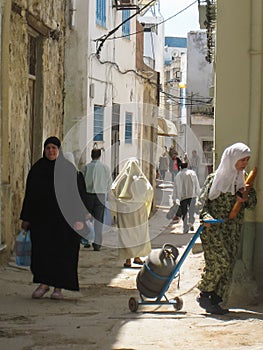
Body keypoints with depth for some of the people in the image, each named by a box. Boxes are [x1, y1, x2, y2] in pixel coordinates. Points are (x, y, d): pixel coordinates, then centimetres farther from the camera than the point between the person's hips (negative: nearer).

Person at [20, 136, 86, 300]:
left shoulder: (69, 169, 0)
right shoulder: (37, 168, 6)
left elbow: (78, 193, -2)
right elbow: (29, 193, 8)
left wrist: (79, 218, -10)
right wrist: (26, 218, 4)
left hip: (62, 215, -1)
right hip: (41, 215, 2)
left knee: (62, 251, 1)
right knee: (41, 249, -7)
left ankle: (58, 287, 10)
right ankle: (43, 284, 6)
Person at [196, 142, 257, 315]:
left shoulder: (243, 179, 12)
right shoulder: (215, 178, -5)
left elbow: (253, 203, 14)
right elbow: (203, 200, -6)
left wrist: (245, 198, -9)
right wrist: (206, 216, -24)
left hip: (233, 228, 6)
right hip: (214, 227, -6)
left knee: (228, 265, 3)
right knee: (220, 261, -16)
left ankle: (215, 300, 9)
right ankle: (204, 294, -1)